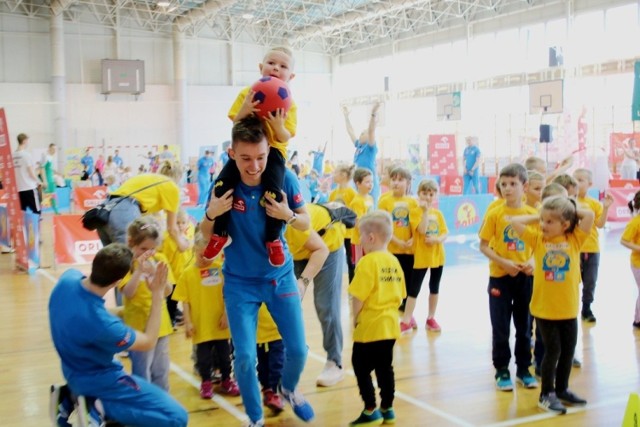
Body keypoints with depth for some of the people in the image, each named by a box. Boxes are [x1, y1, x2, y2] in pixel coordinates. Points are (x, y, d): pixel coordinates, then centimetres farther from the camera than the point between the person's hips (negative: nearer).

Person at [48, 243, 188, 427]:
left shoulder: (68, 277, -18)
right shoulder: (102, 323, -37)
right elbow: (148, 342, -17)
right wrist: (157, 296, -15)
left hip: (74, 369, 8)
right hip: (98, 380, -8)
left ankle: (71, 396, 20)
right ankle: (103, 410, -11)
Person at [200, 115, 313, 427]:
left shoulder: (284, 178, -16)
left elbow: (306, 223, -3)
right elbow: (206, 235, -5)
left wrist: (288, 215, -26)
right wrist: (211, 214, -28)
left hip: (280, 276, 1)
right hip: (240, 282, -1)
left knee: (298, 350, 6)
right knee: (245, 357, -4)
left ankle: (288, 389, 41)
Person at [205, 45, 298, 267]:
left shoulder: (288, 103, -3)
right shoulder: (247, 93, 1)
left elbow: (285, 138, -6)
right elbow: (235, 125, -2)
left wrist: (279, 126, -28)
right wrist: (244, 111, -22)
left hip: (272, 151, -2)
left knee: (274, 193, -22)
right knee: (220, 186, -10)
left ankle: (273, 239, 0)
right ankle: (220, 233, 10)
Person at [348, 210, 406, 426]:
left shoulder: (368, 262, -17)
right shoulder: (394, 261, 5)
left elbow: (358, 297, -18)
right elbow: (400, 294, 10)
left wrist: (355, 318, -3)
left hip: (370, 326, -8)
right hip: (390, 324, 8)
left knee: (361, 367, 5)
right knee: (385, 367, 15)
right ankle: (387, 409, 23)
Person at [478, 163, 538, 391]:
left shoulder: (532, 214, -2)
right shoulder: (494, 214, -7)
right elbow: (483, 246, -5)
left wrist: (534, 263, -13)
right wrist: (503, 262, -18)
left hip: (525, 277, 2)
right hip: (500, 276, -2)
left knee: (525, 327, 12)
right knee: (501, 328, 6)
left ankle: (524, 370, 26)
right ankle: (502, 371, 18)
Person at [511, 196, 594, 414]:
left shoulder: (575, 239, -2)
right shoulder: (537, 239, -3)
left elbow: (590, 215, -12)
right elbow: (515, 221, -8)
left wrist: (573, 211, 1)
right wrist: (537, 217, -2)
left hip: (568, 308, 2)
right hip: (544, 308, -2)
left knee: (568, 350, 13)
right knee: (552, 350, 1)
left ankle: (562, 389, 31)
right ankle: (546, 394, 15)